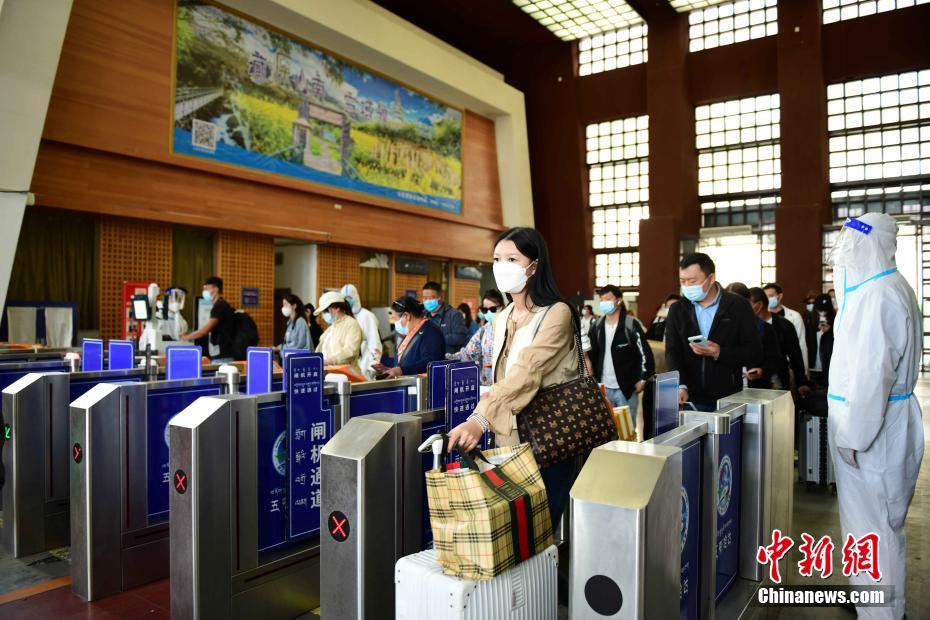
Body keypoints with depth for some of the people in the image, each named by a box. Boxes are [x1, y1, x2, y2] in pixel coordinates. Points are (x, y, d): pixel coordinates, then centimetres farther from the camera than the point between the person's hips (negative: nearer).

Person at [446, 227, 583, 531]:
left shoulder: (557, 314, -13)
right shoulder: (501, 320, 11)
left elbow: (527, 373, -26)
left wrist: (480, 420, -36)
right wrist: (482, 423, 9)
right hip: (506, 440, 7)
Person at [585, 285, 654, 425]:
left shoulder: (631, 325, -11)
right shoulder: (596, 326, 5)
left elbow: (645, 353, -11)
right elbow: (591, 353, 12)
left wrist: (643, 379, -11)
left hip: (627, 388, -5)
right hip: (603, 388, 5)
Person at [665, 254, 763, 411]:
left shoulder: (739, 307, -2)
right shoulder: (677, 310, 4)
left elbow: (754, 352, -4)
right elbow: (672, 352, -5)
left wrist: (719, 353, -19)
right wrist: (681, 386, -21)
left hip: (728, 399, -1)